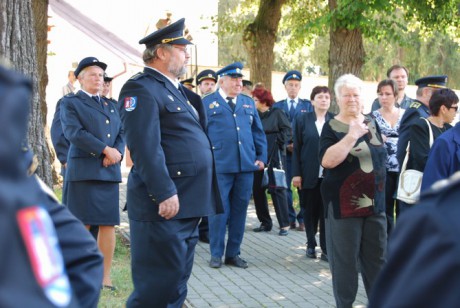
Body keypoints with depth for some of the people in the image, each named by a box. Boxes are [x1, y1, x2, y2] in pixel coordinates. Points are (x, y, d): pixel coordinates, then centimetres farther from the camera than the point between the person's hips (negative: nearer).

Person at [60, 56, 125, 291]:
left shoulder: (110, 107, 22)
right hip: (83, 172, -5)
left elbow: (121, 134, 14)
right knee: (81, 225, -4)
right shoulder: (70, 103, 4)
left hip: (109, 172, 5)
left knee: (109, 224, 2)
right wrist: (106, 150, -15)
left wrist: (117, 153, -8)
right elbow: (74, 133, -11)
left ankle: (105, 276, 9)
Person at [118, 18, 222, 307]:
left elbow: (198, 132, 26)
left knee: (177, 283, 17)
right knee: (158, 285, -4)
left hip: (188, 202, 10)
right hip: (165, 203, -10)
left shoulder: (177, 89, 20)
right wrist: (165, 193, -23)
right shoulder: (142, 88, -11)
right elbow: (145, 148, -21)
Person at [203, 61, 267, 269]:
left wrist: (261, 157, 9)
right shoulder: (208, 102, 4)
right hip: (219, 166, -4)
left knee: (239, 210, 7)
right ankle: (216, 254, 10)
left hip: (246, 166, 4)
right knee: (219, 210, -1)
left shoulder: (248, 102, 16)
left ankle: (233, 253, 17)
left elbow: (258, 132, 17)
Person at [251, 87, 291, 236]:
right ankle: (265, 222, 15)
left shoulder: (277, 113, -3)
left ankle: (284, 224, 0)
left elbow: (288, 131, -7)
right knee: (257, 190, 4)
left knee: (277, 189, -5)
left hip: (274, 157, -6)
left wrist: (277, 142, -11)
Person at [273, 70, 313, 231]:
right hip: (284, 151, 1)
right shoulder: (277, 106, 11)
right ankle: (289, 218, 10)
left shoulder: (308, 105, 10)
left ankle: (303, 219, 4)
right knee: (285, 186, 2)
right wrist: (286, 144, -8)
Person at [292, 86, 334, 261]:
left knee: (327, 212, -1)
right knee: (310, 211, 9)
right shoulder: (302, 119, 4)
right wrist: (296, 174, -4)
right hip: (309, 174, 1)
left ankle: (326, 249, 4)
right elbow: (296, 148, 2)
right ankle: (311, 245, 23)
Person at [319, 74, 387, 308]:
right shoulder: (332, 127, -7)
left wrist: (380, 190, 16)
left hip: (375, 201, 5)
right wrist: (352, 135, -26)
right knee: (345, 259, 2)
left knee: (377, 256, 10)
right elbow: (327, 161, -22)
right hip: (345, 204, -5)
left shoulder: (371, 122, 9)